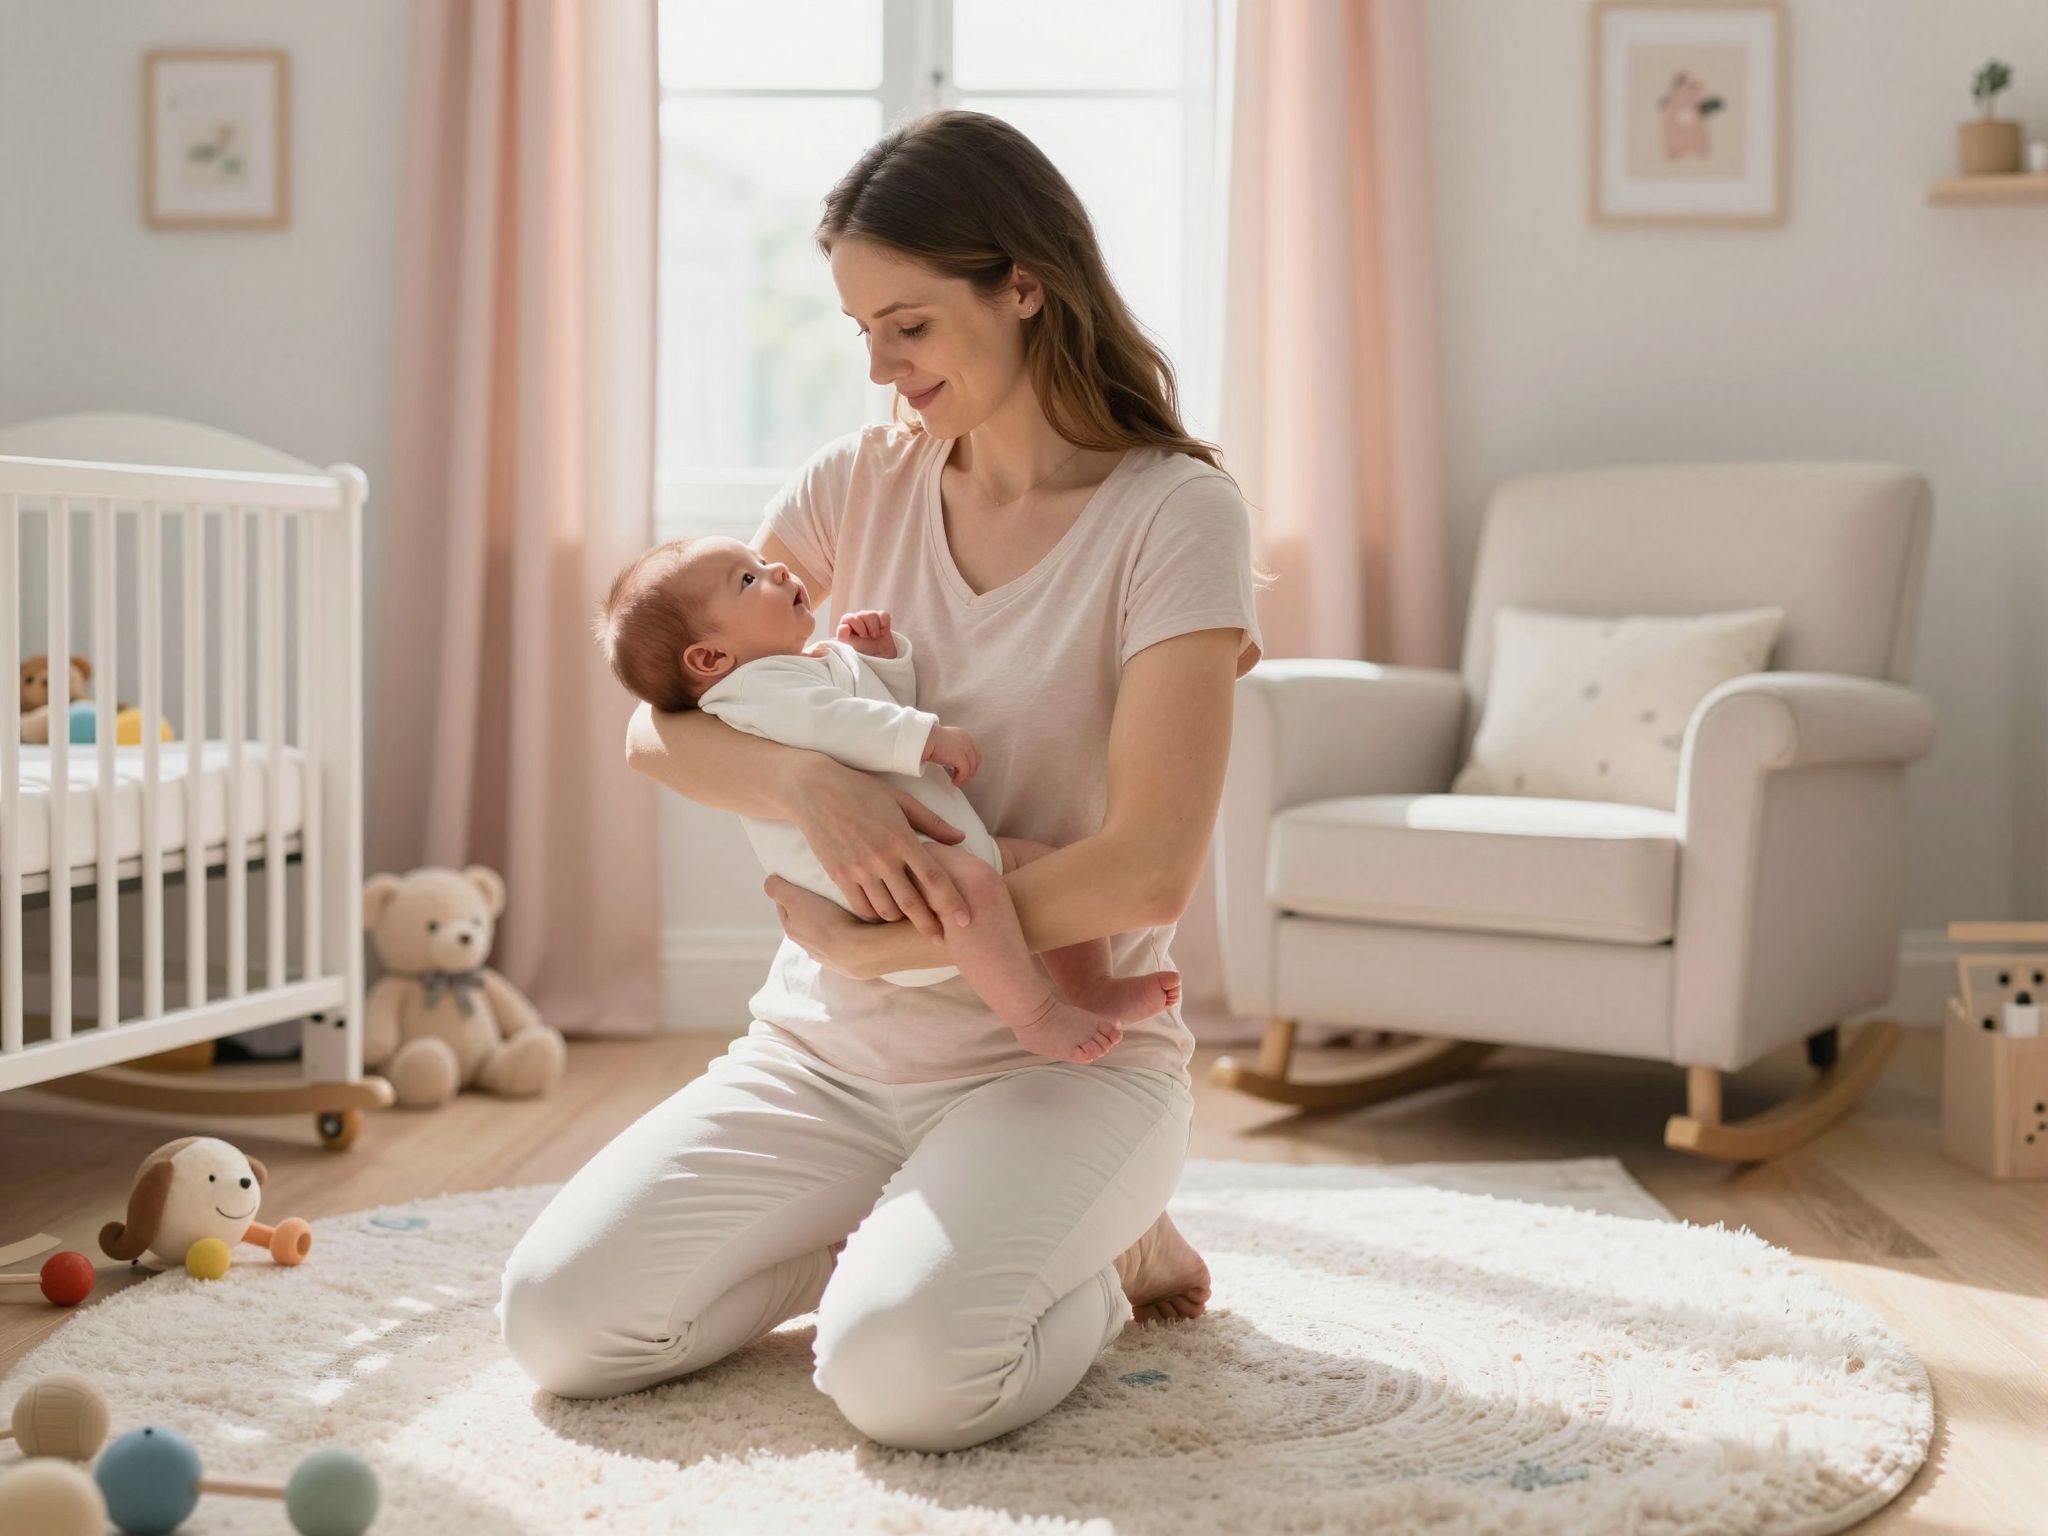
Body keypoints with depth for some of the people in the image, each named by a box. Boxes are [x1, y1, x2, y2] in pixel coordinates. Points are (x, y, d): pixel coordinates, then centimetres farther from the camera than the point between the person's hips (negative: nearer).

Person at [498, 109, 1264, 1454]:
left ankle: (1109, 1257, 3)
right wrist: (809, 779, -21)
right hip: (827, 1048, 5)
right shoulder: (859, 484, 5)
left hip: (1058, 1052, -5)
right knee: (559, 1319, -12)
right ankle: (891, 1237, 12)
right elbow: (659, 727, 1)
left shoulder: (1176, 513, -11)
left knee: (902, 1370, -30)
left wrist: (870, 946, -19)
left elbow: (1148, 870, -18)